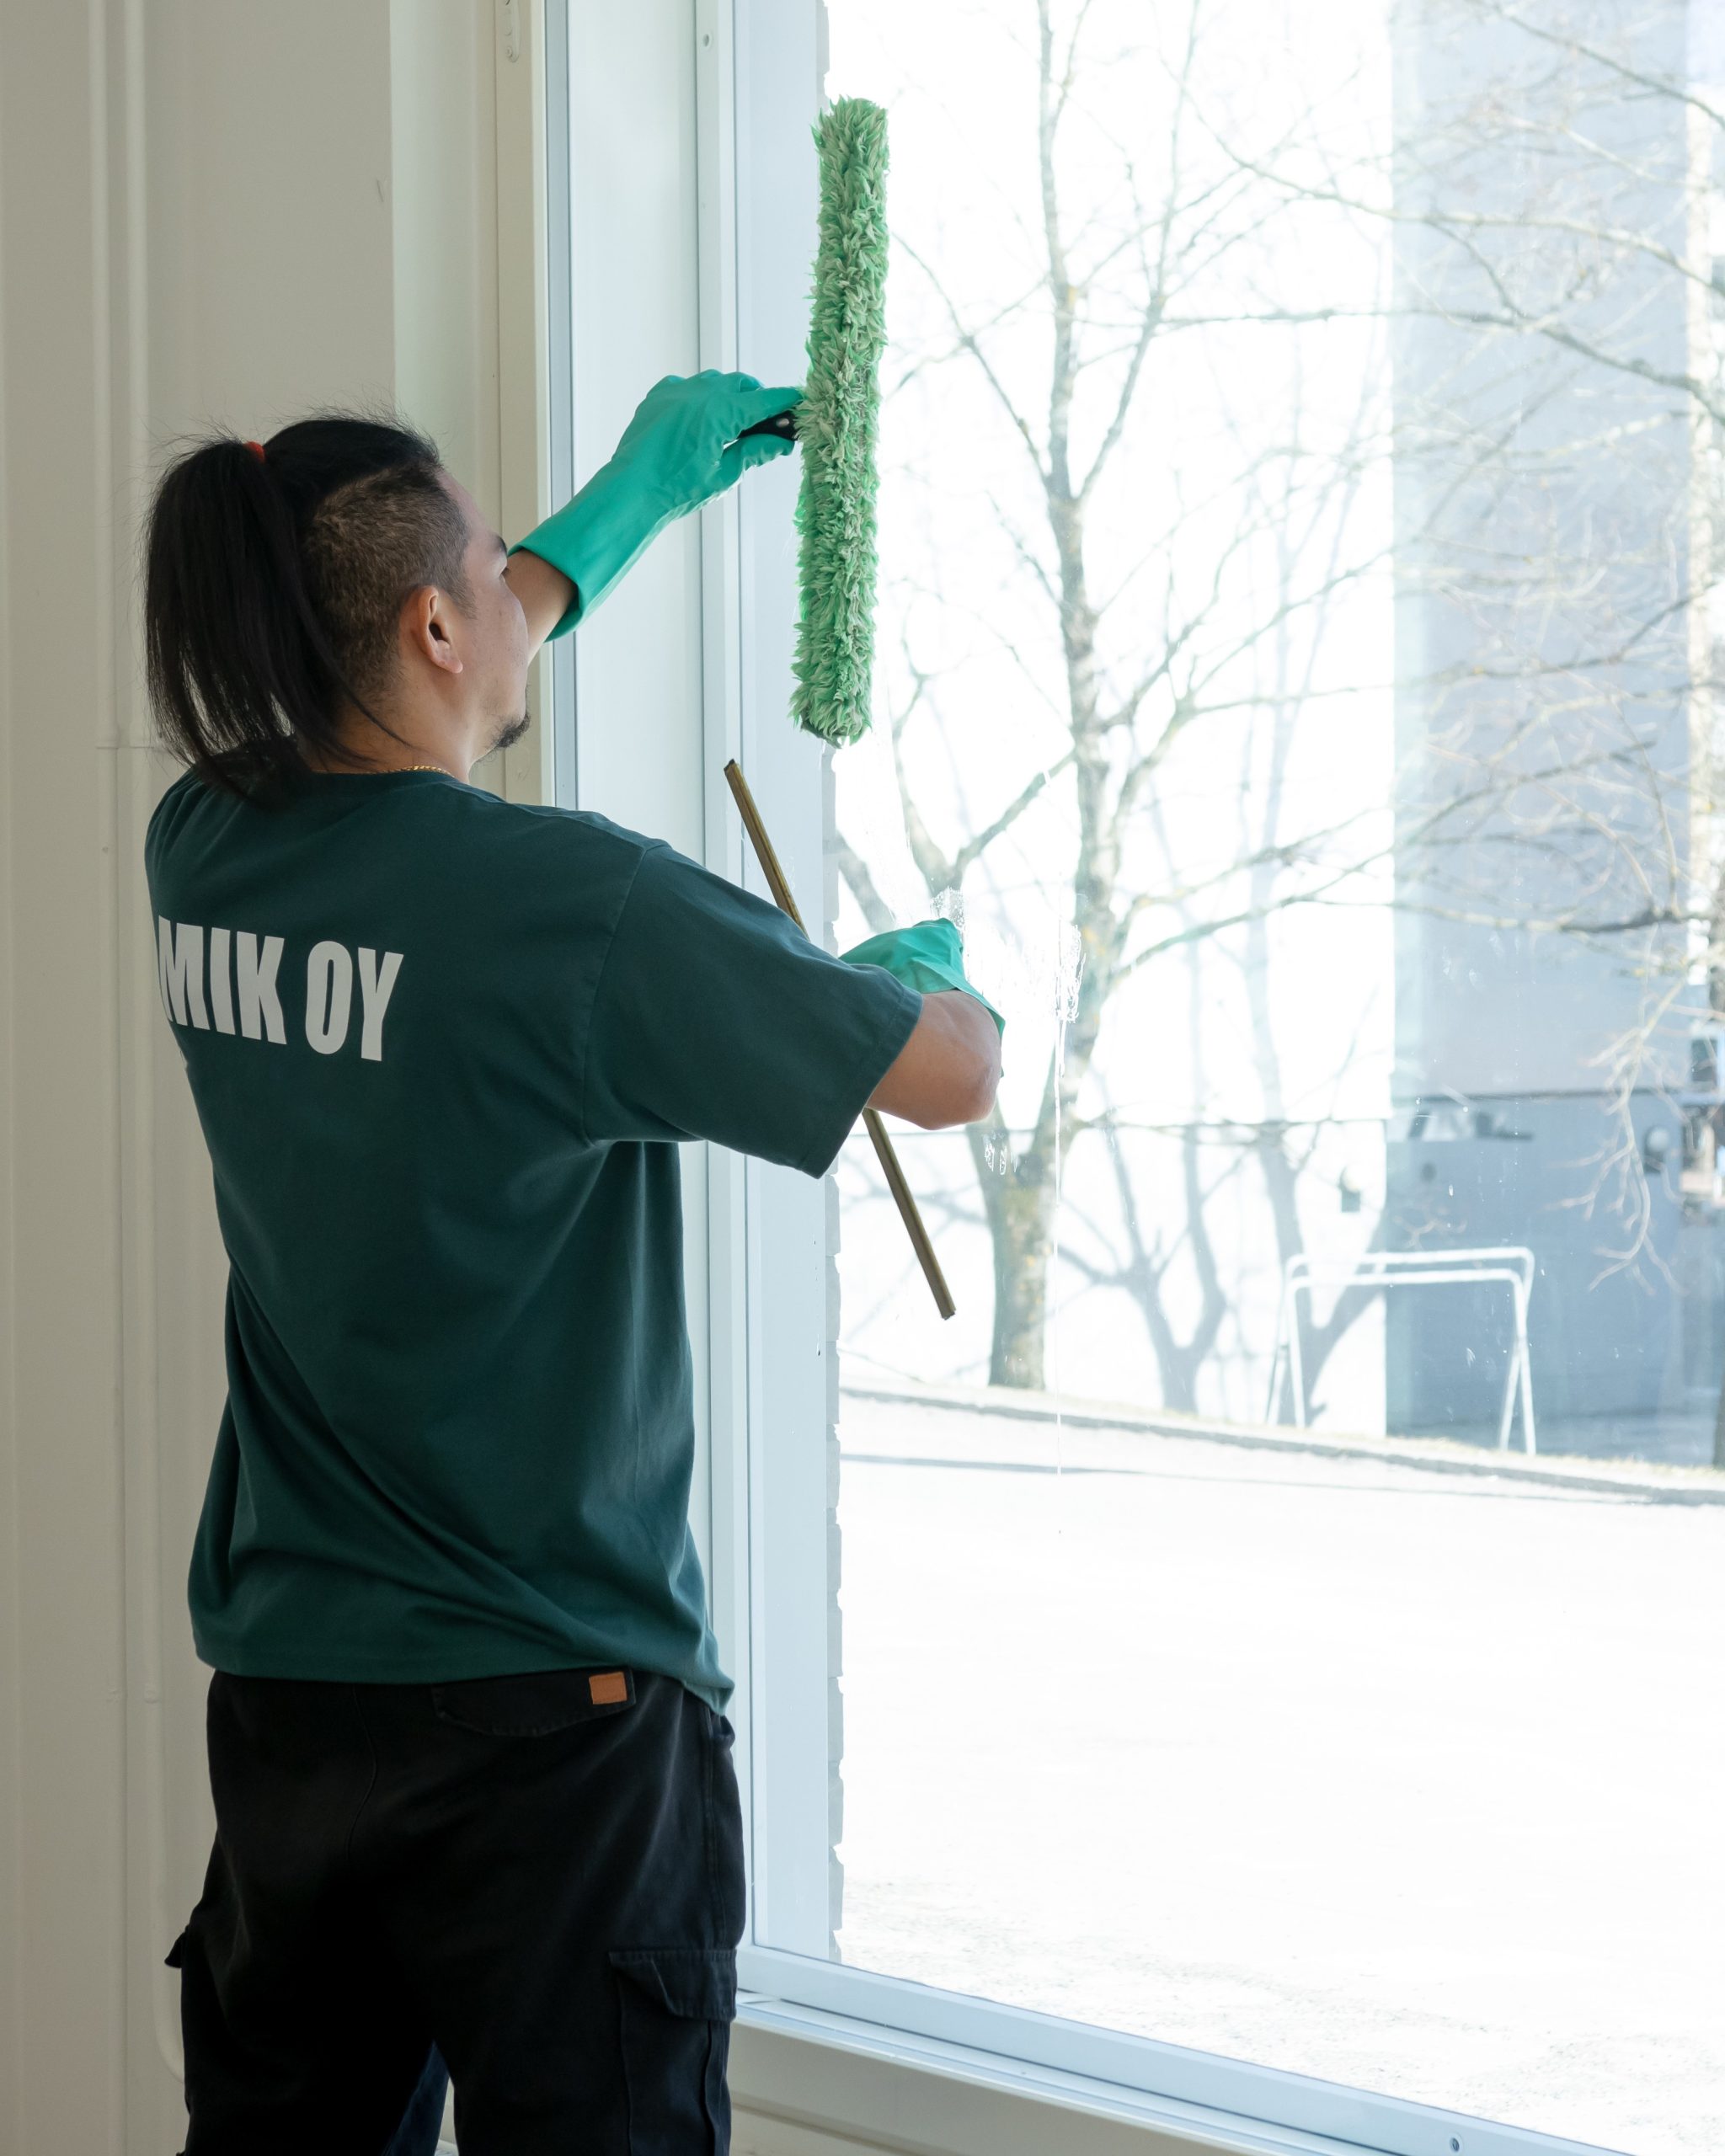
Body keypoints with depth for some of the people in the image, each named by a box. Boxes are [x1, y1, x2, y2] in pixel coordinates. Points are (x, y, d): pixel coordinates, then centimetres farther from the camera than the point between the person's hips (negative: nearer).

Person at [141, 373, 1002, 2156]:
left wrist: (639, 492, 33)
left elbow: (395, 686, 24)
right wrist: (921, 973, 14)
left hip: (282, 1687, 7)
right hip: (549, 1707, -7)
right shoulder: (578, 908, -18)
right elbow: (953, 1076, -10)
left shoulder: (201, 855, 1)